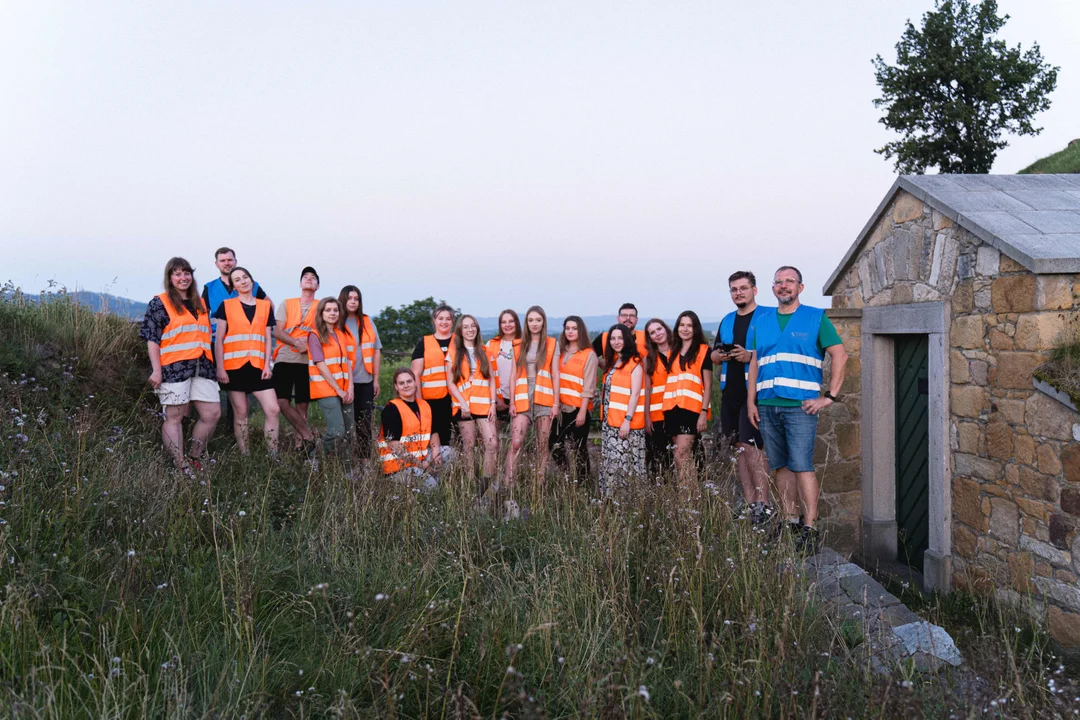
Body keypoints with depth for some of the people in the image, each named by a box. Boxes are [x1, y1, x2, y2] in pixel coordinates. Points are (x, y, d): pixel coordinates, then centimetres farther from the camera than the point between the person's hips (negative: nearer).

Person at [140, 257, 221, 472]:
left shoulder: (200, 303, 19)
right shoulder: (160, 304, 1)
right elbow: (152, 339, -4)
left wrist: (210, 364, 20)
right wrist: (156, 370, -13)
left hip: (202, 366, 6)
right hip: (174, 368, -6)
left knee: (212, 414, 0)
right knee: (174, 417, -2)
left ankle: (194, 459, 14)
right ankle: (181, 467, -1)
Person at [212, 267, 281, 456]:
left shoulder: (265, 306, 11)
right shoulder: (226, 306, 4)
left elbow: (267, 338, 11)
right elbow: (219, 339, 1)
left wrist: (267, 365, 0)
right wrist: (220, 367, -7)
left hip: (257, 366, 2)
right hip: (234, 366, -2)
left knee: (273, 410, -6)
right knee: (240, 413, 1)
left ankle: (273, 456, 0)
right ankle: (244, 457, 8)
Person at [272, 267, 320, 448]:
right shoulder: (286, 304, 11)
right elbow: (277, 332, 2)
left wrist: (310, 344, -15)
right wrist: (297, 343, -15)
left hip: (307, 361, 0)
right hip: (284, 359, 0)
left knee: (302, 404, 0)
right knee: (282, 401, -12)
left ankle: (300, 443, 6)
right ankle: (308, 435, -2)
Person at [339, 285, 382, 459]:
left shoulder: (367, 322, 10)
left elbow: (376, 351, 11)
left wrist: (376, 379, 6)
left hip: (365, 381, 3)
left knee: (365, 422, 3)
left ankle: (365, 459, 8)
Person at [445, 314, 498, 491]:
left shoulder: (484, 352, 14)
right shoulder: (454, 353, 7)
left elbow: (492, 379, 11)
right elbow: (450, 383, 2)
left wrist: (493, 403, 0)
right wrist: (462, 403, -10)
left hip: (484, 405, 2)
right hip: (464, 406, -1)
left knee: (492, 443, -11)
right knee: (468, 445, 0)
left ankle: (486, 484, -6)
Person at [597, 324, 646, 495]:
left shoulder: (634, 363, -6)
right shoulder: (611, 361, 17)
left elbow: (635, 394, -13)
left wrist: (627, 419, -20)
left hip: (625, 421, -8)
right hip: (609, 420, 8)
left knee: (623, 460, -10)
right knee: (609, 461, 8)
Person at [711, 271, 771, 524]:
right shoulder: (727, 321, 18)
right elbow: (714, 356, 23)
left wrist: (751, 357, -21)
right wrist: (719, 355, 0)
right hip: (730, 392, 7)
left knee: (751, 445, -13)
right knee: (739, 447, 7)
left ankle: (763, 504, -8)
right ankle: (749, 502, 13)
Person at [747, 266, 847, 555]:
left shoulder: (816, 318, 2)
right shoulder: (760, 322, 15)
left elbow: (840, 356, -1)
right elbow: (754, 363, 16)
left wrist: (830, 397, -7)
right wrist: (751, 401, 8)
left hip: (800, 406, -5)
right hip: (767, 406, 5)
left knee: (802, 466, -11)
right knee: (781, 466, 9)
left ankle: (810, 528, -7)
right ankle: (790, 521, 18)